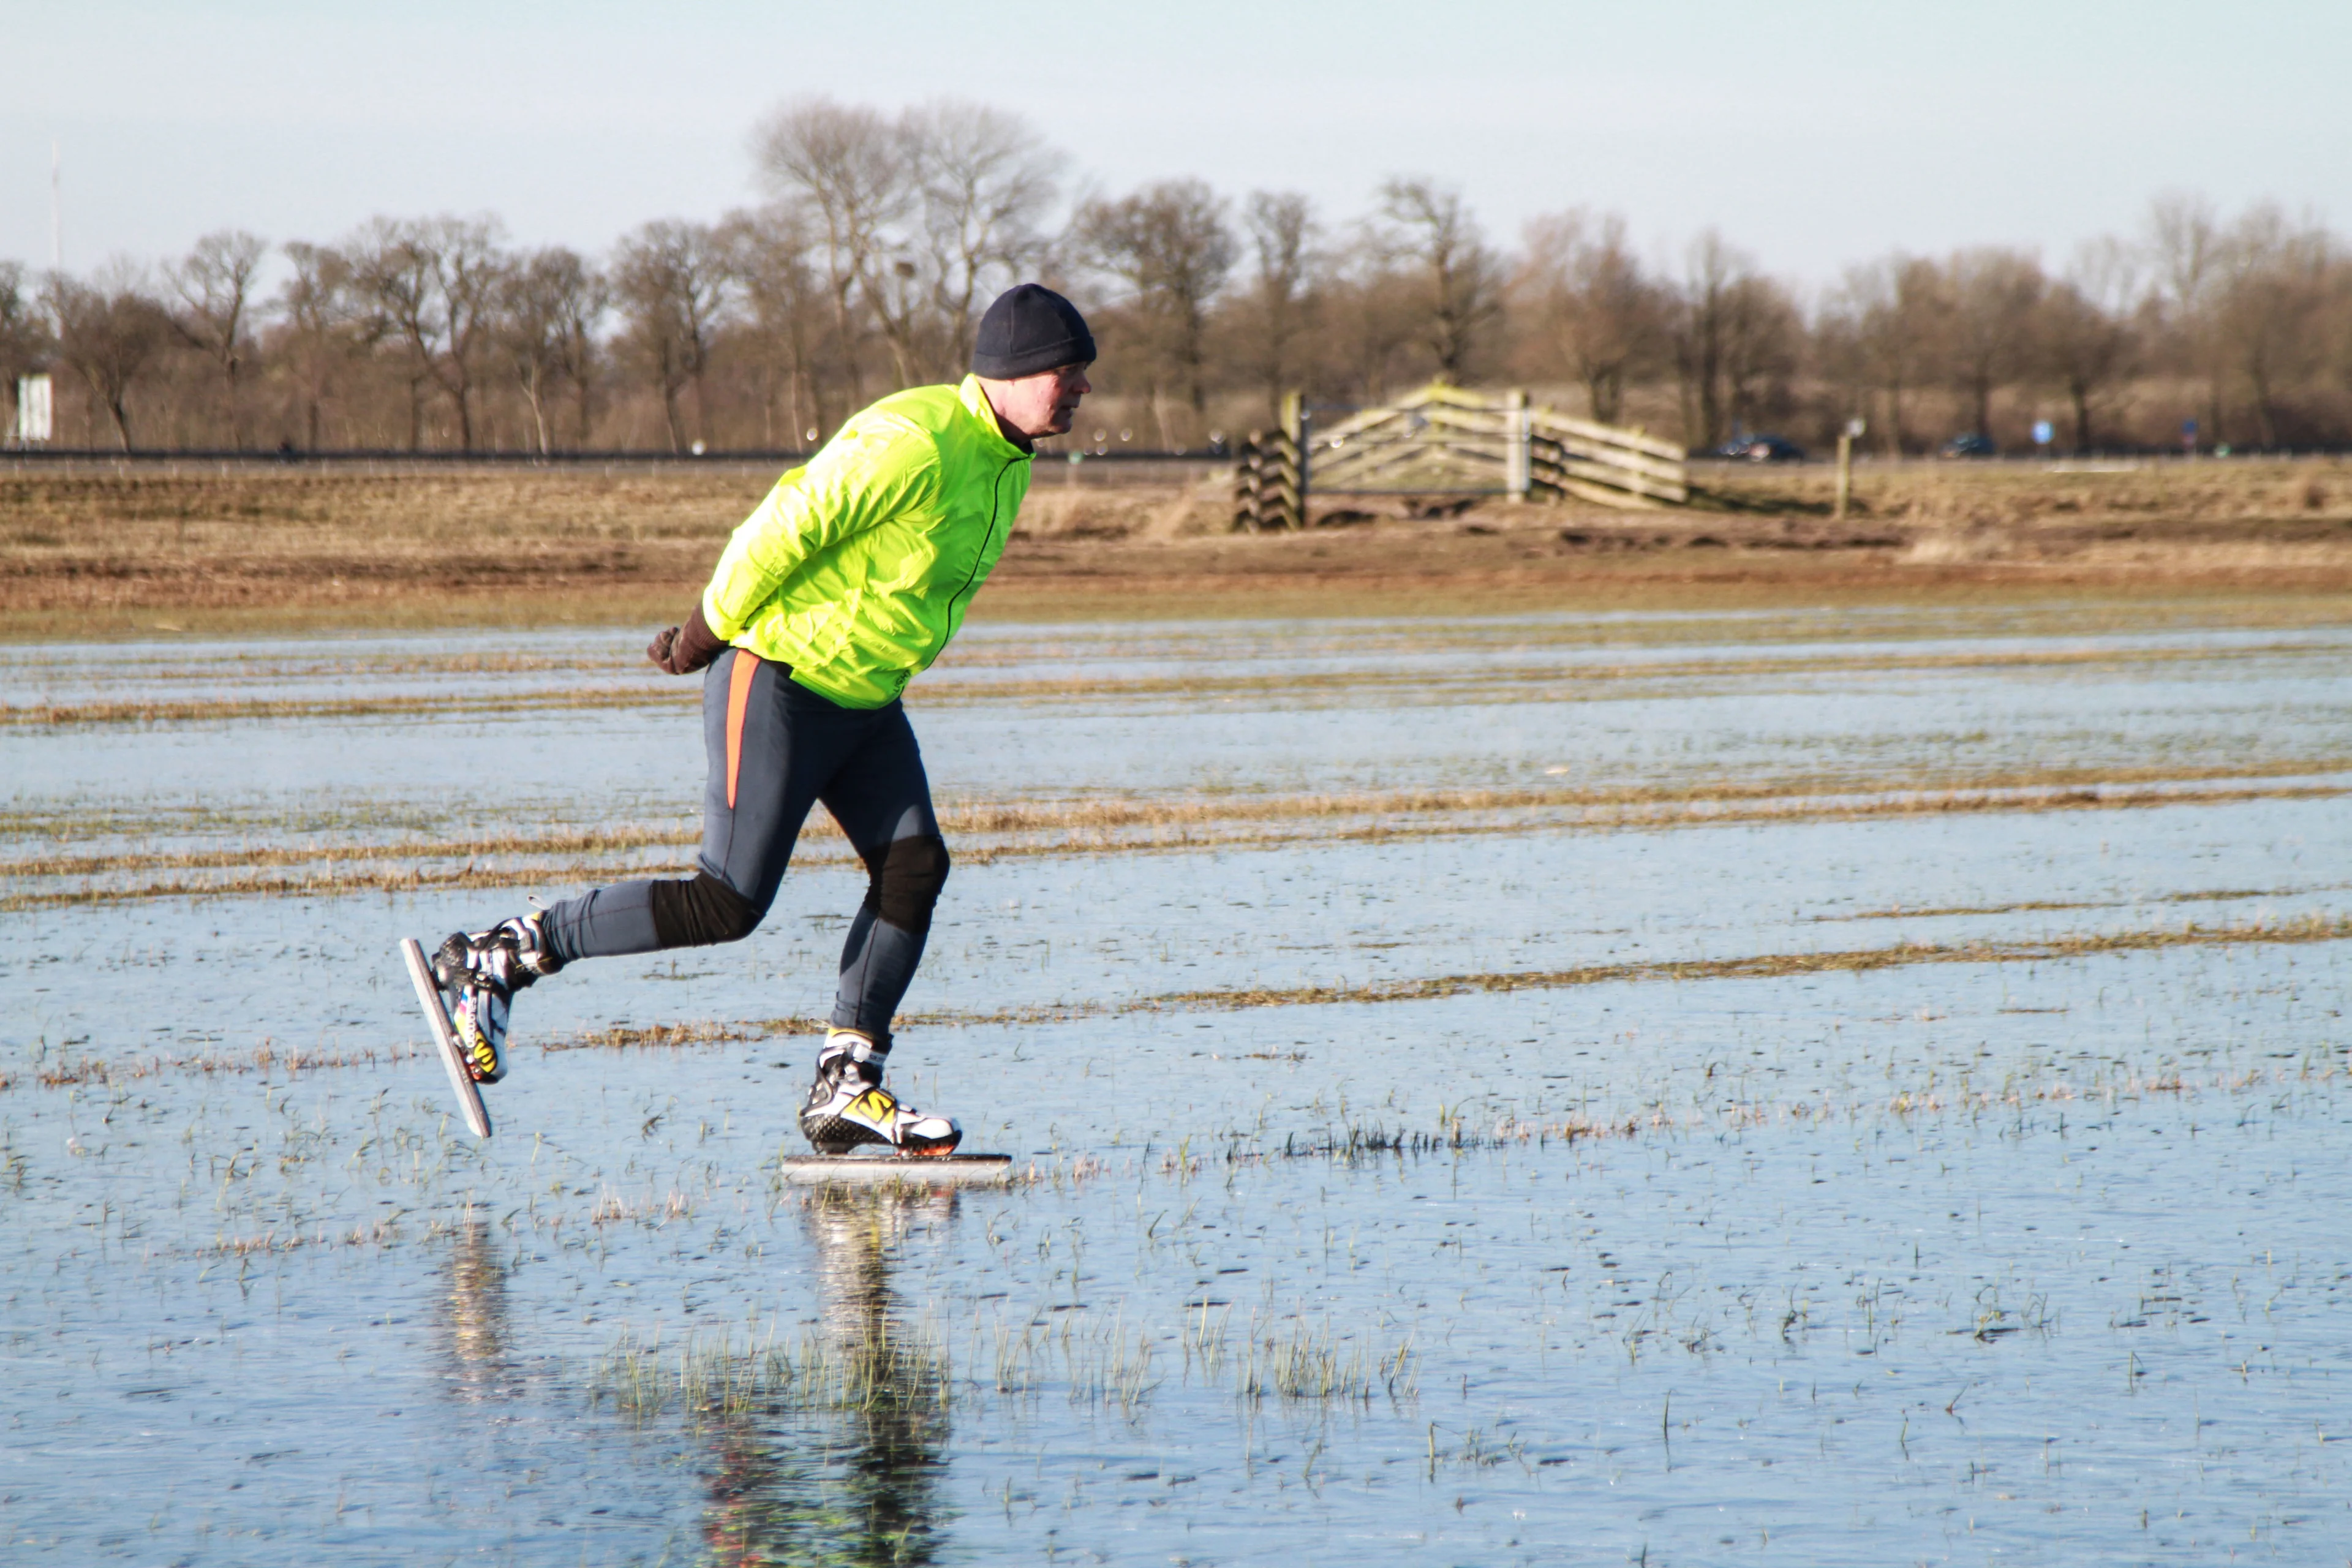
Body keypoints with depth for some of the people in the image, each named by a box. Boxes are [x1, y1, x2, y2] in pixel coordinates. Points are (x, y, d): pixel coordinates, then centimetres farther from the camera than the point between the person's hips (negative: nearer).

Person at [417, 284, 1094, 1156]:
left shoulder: (1009, 463, 8)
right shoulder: (911, 443, -24)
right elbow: (786, 528, -22)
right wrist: (708, 633, -11)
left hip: (865, 697, 9)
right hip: (781, 681, -9)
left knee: (913, 864, -6)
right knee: (729, 903, -10)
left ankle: (845, 1087, -2)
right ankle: (497, 960, -1)